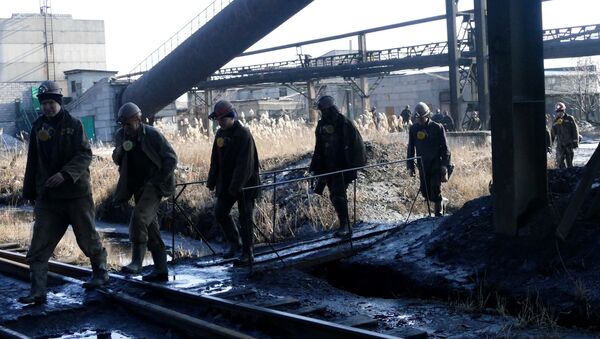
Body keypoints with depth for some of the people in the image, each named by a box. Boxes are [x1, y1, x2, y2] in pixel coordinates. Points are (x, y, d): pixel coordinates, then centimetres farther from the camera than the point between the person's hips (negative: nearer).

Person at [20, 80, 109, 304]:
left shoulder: (74, 125, -4)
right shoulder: (38, 128, 8)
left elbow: (85, 155, -12)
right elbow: (33, 163, 13)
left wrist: (65, 173, -26)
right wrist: (30, 192, 11)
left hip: (76, 193, -3)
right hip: (47, 196, 4)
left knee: (88, 237, 8)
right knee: (39, 246, -3)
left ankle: (100, 272, 31)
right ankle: (38, 291, -1)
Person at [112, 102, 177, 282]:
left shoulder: (152, 134, -11)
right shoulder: (121, 135, 5)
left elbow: (171, 159, -8)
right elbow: (117, 160, 13)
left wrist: (156, 181, -12)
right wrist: (120, 151, -10)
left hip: (154, 184, -7)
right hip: (138, 187, 7)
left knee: (138, 217, -26)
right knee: (151, 228, 9)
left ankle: (136, 261, -24)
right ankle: (161, 269, 15)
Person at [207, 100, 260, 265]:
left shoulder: (244, 134, -17)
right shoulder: (220, 134, 7)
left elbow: (244, 163, -21)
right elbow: (215, 160, 12)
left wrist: (236, 186, -24)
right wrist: (212, 181, 8)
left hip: (245, 183, -7)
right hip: (226, 183, 7)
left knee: (245, 218, 0)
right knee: (220, 213, 7)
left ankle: (247, 253, 9)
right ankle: (235, 243, 25)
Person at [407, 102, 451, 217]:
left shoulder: (437, 128, -6)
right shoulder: (413, 129, 4)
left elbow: (445, 148, -4)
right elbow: (411, 148, 11)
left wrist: (445, 165, -12)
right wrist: (410, 166, 7)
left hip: (436, 165, -4)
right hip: (422, 166, 4)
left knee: (436, 191, -9)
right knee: (425, 192, 5)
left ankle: (439, 213, 5)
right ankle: (442, 202, 31)